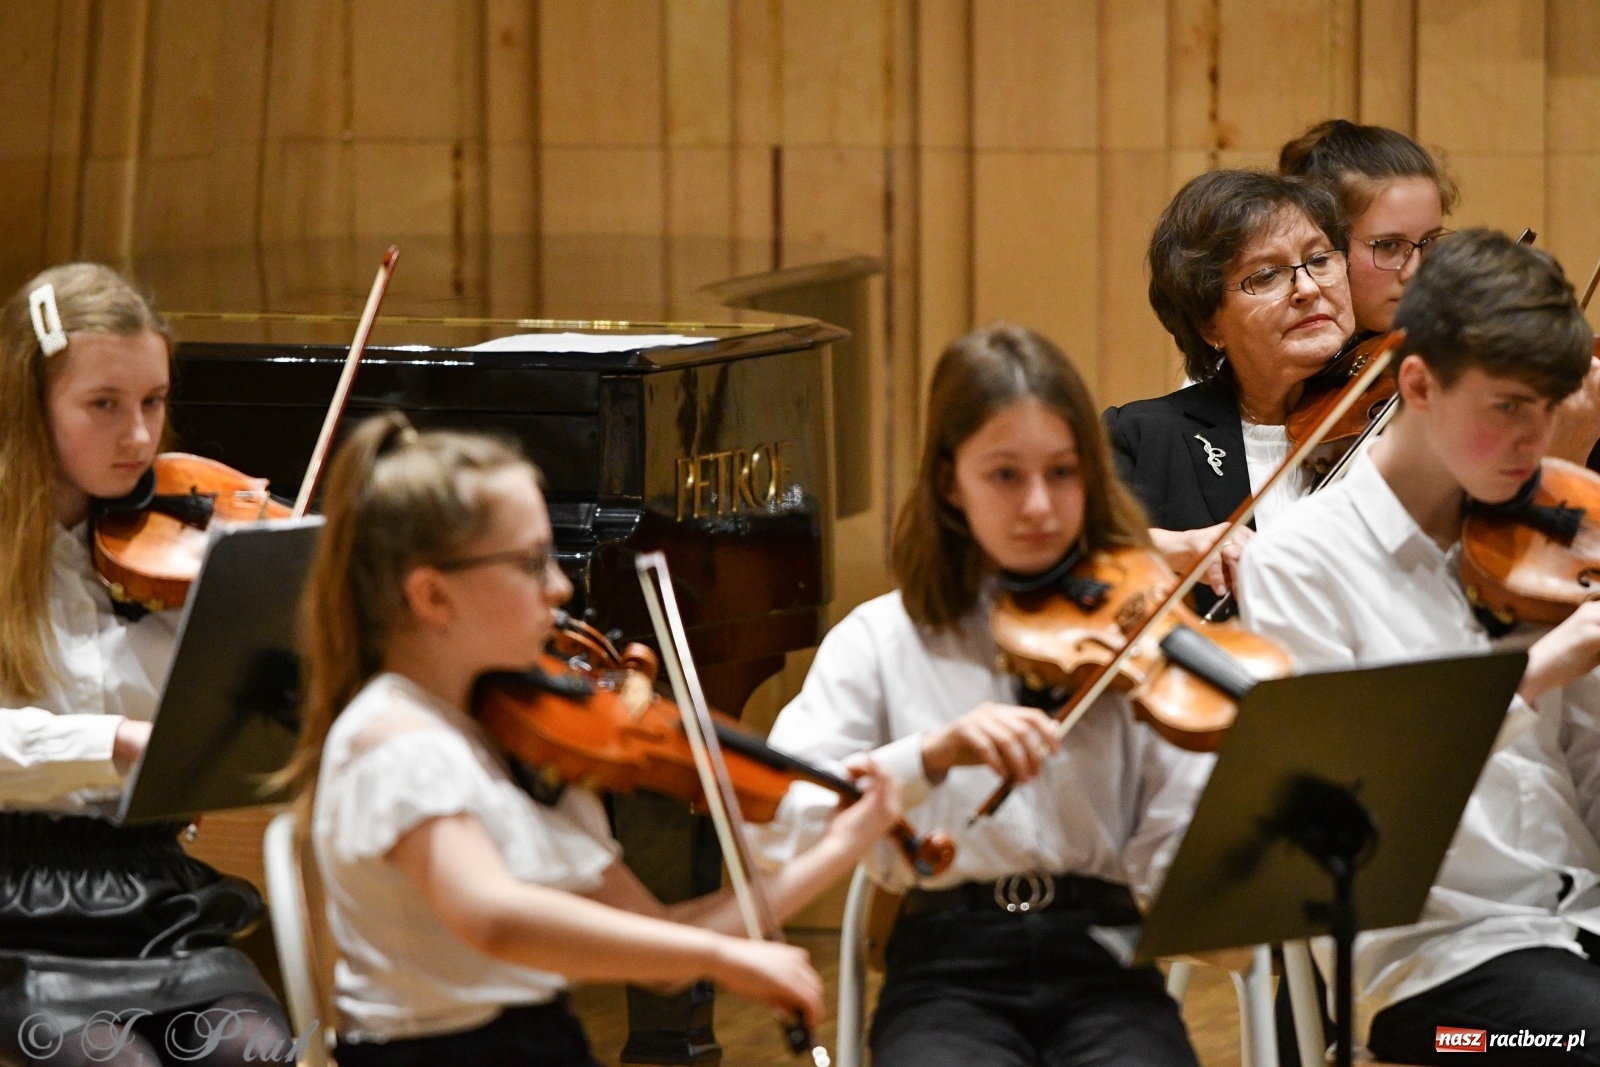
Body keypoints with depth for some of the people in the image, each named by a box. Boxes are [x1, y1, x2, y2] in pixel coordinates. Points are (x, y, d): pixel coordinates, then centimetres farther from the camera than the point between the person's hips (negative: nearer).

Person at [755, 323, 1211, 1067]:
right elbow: (779, 829, -7)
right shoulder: (881, 641, 7)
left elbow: (1165, 865, -1)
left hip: (1101, 971, 1)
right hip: (950, 982, -1)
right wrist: (933, 753, -21)